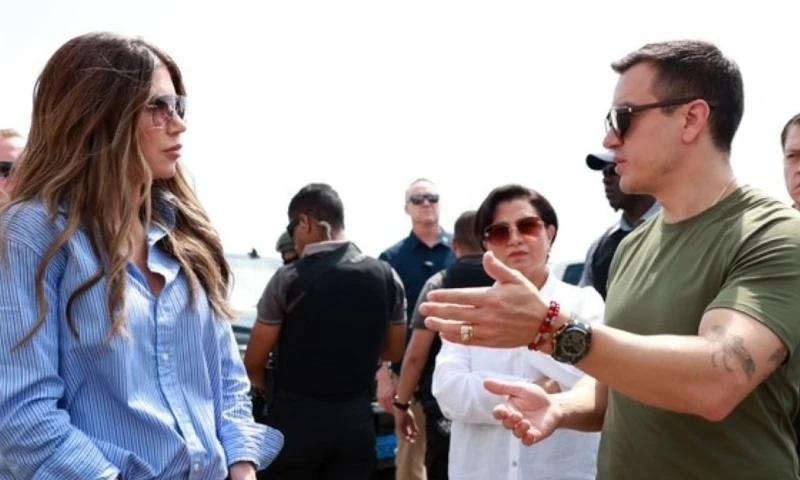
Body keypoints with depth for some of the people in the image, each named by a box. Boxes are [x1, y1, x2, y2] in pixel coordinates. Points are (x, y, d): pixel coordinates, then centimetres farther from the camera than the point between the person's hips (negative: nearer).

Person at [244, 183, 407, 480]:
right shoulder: (386, 277, 1)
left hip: (296, 418, -4)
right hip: (356, 418, 4)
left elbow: (254, 362, -3)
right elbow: (394, 351, 13)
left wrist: (269, 389, 16)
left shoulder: (289, 279, -11)